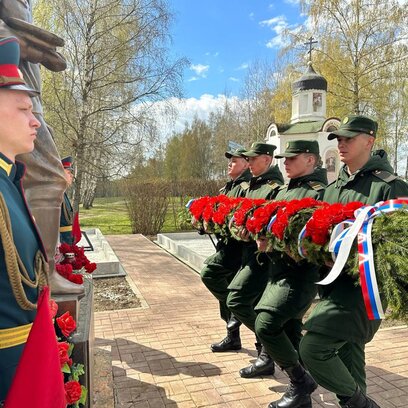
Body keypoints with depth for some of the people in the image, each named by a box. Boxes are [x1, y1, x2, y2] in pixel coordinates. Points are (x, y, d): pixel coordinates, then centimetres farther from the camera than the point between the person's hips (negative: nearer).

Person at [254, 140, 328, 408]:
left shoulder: (320, 192, -12)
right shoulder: (285, 190, 14)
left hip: (301, 273, -8)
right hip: (279, 270, 9)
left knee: (265, 325, -13)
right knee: (289, 330, 14)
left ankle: (301, 381, 9)